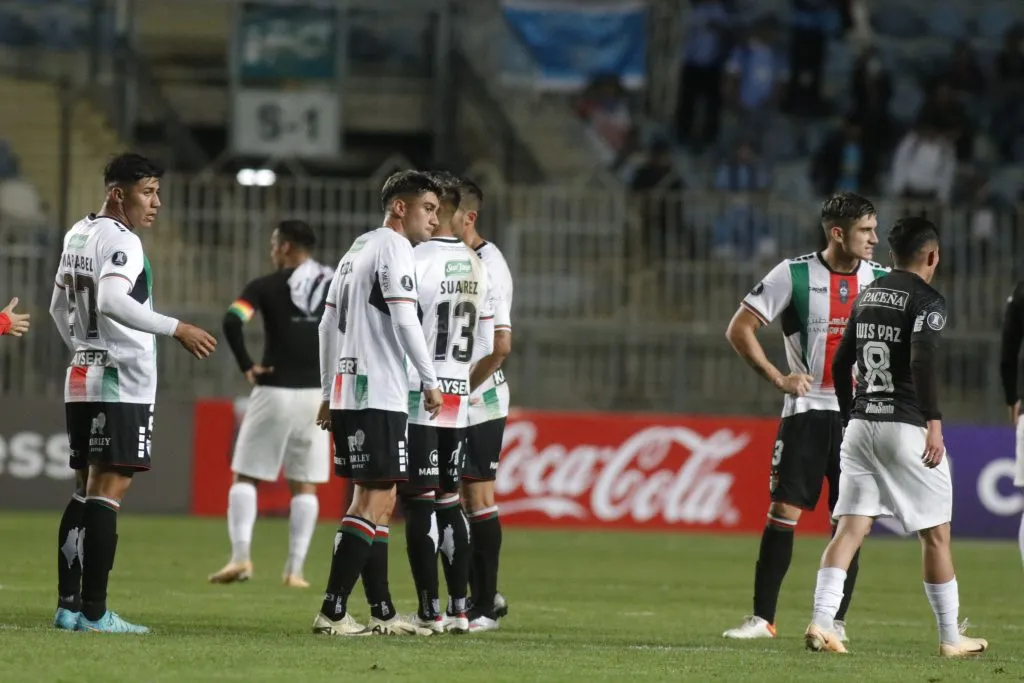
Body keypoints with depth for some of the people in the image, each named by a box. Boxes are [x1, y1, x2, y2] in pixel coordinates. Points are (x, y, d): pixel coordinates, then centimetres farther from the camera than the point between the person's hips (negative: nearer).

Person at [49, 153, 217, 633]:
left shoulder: (77, 235, 16)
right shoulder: (121, 241, -13)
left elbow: (59, 308, 26)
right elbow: (111, 301, -29)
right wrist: (177, 329, -30)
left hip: (81, 381, 9)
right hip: (121, 384, -9)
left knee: (85, 490, 11)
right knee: (109, 490, -8)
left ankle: (68, 604, 9)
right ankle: (94, 612, -10)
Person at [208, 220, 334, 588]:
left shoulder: (266, 286, -4)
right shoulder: (336, 287, 6)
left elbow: (232, 322, -18)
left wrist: (246, 366, -8)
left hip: (275, 392, -3)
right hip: (316, 394, 3)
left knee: (245, 475, 7)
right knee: (305, 485, 9)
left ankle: (240, 556, -7)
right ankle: (295, 569, 4)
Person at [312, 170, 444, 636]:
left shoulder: (357, 249, 21)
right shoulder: (393, 248, -7)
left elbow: (327, 325, 22)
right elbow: (404, 320, -17)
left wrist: (328, 393, 24)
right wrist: (430, 381, -10)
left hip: (347, 391, 10)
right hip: (378, 395, -10)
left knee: (376, 499, 13)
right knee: (375, 499, -10)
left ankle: (382, 614, 14)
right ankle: (332, 611, -16)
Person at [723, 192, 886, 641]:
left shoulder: (883, 280, 2)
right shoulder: (794, 275, -6)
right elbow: (739, 329, -3)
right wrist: (777, 378, -10)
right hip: (806, 411, -2)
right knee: (783, 511, -5)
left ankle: (836, 621, 8)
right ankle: (762, 617, 2)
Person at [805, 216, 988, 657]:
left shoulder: (867, 296, 15)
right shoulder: (926, 299, -7)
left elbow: (840, 364, 18)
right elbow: (923, 360, -21)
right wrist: (934, 421, -20)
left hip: (860, 423, 6)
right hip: (905, 426, -6)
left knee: (851, 528, 1)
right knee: (935, 533, 5)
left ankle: (821, 624, -15)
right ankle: (950, 638, 11)